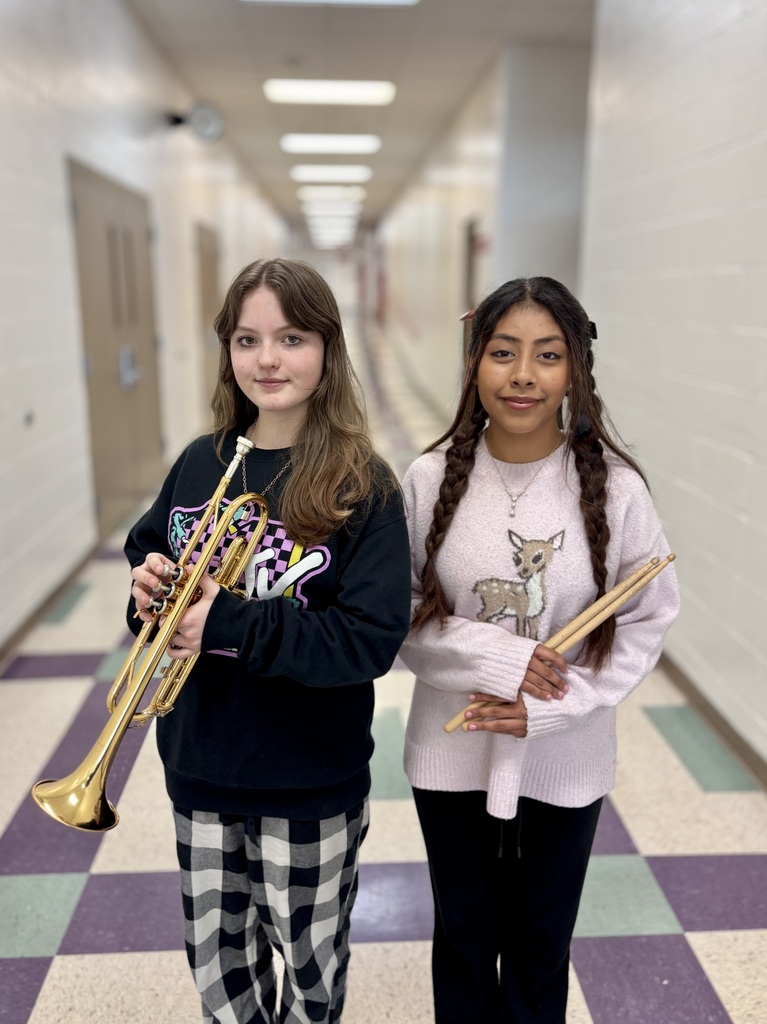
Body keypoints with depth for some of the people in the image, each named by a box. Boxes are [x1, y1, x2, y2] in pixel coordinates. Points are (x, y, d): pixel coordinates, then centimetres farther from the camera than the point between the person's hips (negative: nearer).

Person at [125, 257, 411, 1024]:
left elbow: (372, 639, -23)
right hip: (199, 762, 4)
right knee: (215, 958, 24)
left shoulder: (363, 487, -17)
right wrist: (147, 577, -11)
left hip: (310, 780, -4)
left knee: (309, 962, 20)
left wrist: (229, 625, -27)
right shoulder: (200, 464, -2)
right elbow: (146, 549, 12)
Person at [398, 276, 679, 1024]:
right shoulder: (430, 479, -12)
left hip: (564, 762, 0)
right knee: (464, 935, 22)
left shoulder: (615, 487, -13)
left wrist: (556, 703, -16)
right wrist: (491, 656, -21)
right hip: (453, 753, 1)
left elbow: (648, 619, -5)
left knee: (541, 944, 21)